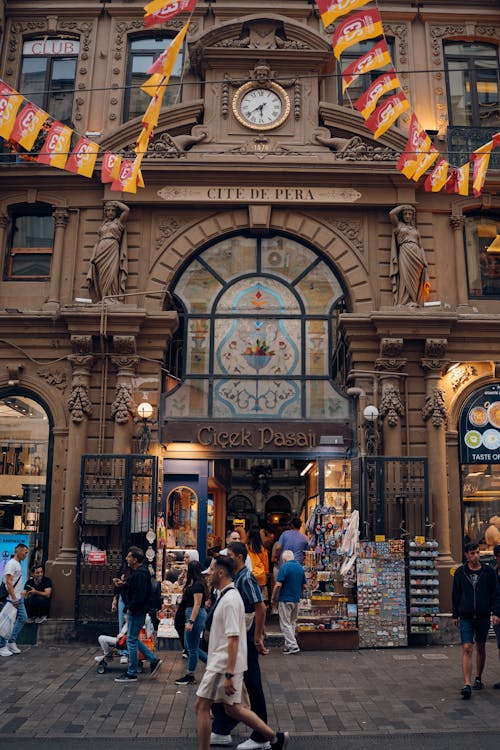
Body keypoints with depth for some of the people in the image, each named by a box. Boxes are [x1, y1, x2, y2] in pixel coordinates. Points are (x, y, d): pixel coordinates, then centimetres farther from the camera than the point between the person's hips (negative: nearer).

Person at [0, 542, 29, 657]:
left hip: (19, 598, 10)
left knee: (23, 618, 11)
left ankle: (11, 642, 19)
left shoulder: (18, 564, 15)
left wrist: (20, 595, 16)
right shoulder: (11, 563, -14)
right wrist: (14, 598, -23)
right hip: (12, 599, -10)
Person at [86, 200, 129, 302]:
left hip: (112, 251, -4)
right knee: (102, 278, -4)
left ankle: (112, 300, -21)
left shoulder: (119, 222, 14)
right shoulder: (103, 224, 25)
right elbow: (99, 240, 22)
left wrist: (116, 202, 14)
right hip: (101, 252, 4)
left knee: (111, 277, -16)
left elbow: (127, 210, -1)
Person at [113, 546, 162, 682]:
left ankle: (131, 674, 12)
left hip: (136, 611, -11)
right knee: (133, 639, 18)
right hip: (136, 611, 11)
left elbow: (139, 595, -28)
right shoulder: (138, 572, 11)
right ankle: (153, 660, 22)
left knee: (132, 640, 0)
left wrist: (130, 608, -17)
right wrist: (122, 585, 6)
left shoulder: (140, 574, -23)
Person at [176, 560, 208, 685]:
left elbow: (197, 604, -20)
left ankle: (190, 676, 12)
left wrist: (191, 621, -22)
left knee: (192, 647, 1)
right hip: (191, 615, 11)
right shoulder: (192, 583, 14)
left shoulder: (197, 585, -16)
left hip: (195, 615, -11)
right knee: (189, 646, 16)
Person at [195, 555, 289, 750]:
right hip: (221, 663, 9)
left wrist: (229, 674, -26)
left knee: (201, 706, 2)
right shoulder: (227, 596, 10)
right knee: (232, 708, 15)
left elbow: (234, 638, -25)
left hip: (224, 665, -9)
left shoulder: (229, 600, -21)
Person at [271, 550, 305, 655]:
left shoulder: (284, 567, -13)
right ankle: (288, 645, 20)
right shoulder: (300, 567, 7)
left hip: (285, 600, -7)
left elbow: (278, 585, -17)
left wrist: (274, 597, -5)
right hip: (296, 599, 7)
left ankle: (293, 646, -5)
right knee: (292, 623, 16)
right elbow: (304, 585, 12)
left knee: (285, 624, 0)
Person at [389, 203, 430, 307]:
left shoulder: (415, 228, 25)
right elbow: (391, 213, -1)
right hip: (404, 253, -4)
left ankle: (413, 301, -10)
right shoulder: (398, 224, 16)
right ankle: (407, 301, -20)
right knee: (406, 277, -14)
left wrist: (423, 260, 10)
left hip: (416, 254, 4)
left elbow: (419, 244, 20)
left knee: (415, 279, -5)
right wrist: (402, 206, 14)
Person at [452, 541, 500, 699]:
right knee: (467, 648, -9)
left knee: (480, 647, 13)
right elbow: (456, 594, 8)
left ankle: (478, 678, 31)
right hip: (466, 617, -1)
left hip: (483, 616, 1)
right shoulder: (460, 572, 1)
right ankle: (467, 684, -13)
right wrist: (455, 615, 10)